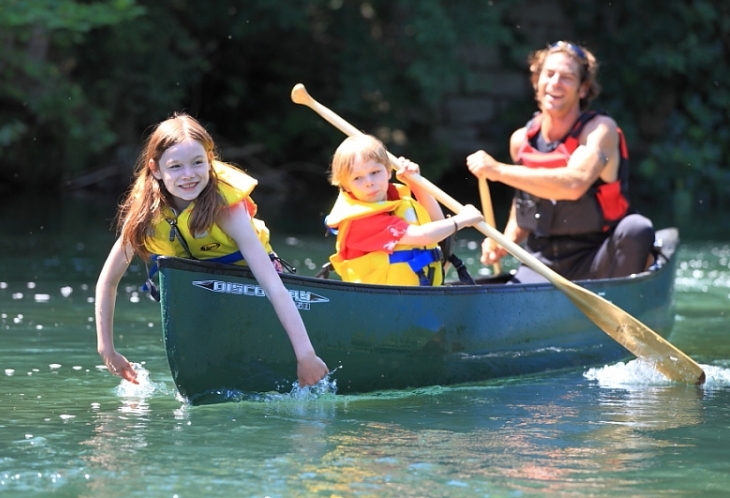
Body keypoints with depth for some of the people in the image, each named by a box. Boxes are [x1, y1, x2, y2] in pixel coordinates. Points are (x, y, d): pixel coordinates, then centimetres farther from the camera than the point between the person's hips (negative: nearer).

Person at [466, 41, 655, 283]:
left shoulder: (600, 130, -10)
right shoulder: (521, 140, 6)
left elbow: (574, 184, -30)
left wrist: (498, 170, -27)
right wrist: (506, 240, 1)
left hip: (594, 263, -1)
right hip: (542, 264, 2)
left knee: (636, 228, -31)